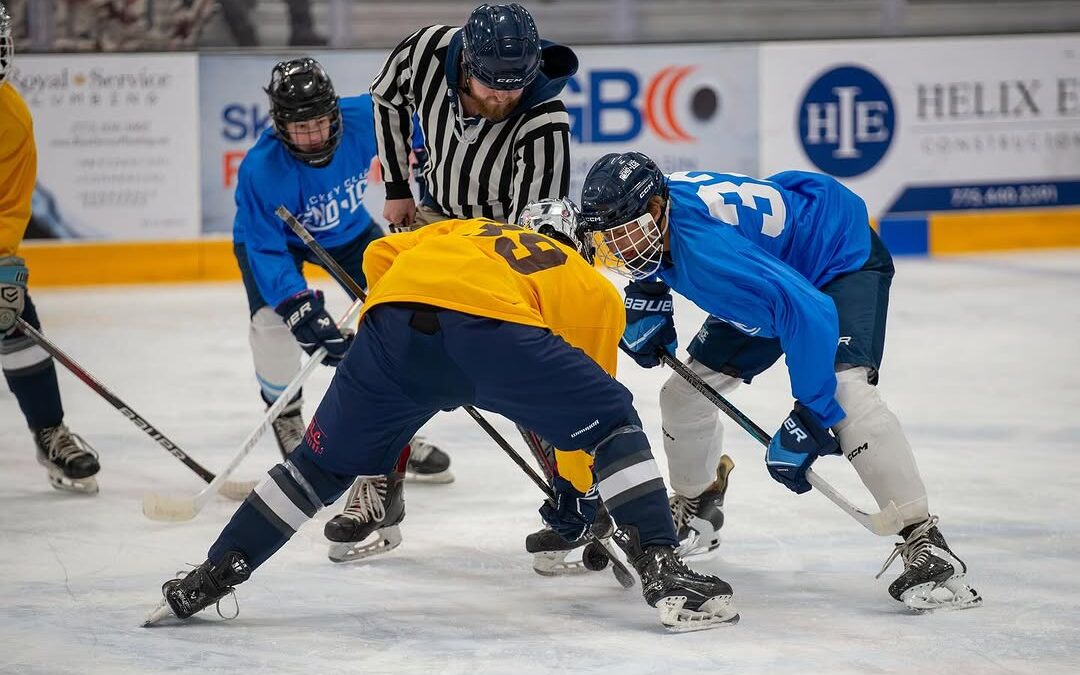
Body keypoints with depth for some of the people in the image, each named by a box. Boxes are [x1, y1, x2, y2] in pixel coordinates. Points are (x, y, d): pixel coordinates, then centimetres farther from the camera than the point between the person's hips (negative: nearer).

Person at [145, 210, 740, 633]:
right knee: (615, 424, 13)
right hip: (491, 328, -4)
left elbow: (381, 254, 32)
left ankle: (208, 579, 23)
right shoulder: (597, 292, 32)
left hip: (391, 327, 4)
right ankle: (663, 572, 1)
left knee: (321, 464, 21)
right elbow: (589, 396, 32)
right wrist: (574, 491, 43)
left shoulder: (471, 230, 42)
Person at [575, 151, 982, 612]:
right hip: (785, 263, 10)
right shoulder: (651, 202, -14)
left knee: (843, 389, -33)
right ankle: (690, 512, 33)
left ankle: (923, 541, -32)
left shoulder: (707, 246, -41)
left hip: (845, 258, -10)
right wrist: (646, 297, -2)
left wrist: (810, 416, -44)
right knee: (685, 394, 7)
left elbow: (810, 313, -47)